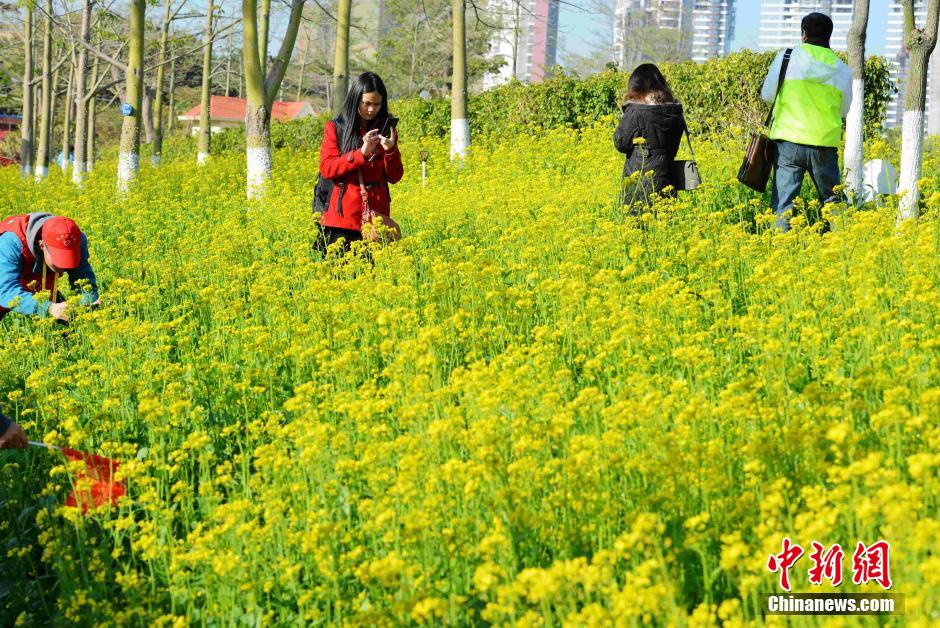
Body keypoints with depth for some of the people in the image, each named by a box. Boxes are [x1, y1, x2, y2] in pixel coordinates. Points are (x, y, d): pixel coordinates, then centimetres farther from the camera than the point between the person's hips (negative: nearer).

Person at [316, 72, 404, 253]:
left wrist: (390, 150, -11)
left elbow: (395, 177, 7)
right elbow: (326, 168, -5)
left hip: (375, 216, 1)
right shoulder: (335, 128, 6)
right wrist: (361, 153, -15)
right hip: (342, 217, -1)